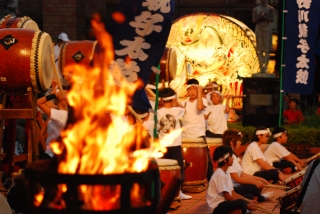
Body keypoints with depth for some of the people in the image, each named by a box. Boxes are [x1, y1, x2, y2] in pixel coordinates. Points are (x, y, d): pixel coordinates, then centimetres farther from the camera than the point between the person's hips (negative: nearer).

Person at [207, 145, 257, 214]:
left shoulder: (226, 173, 12)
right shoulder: (220, 175, -19)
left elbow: (232, 193, 11)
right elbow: (228, 197, -19)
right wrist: (247, 205, -14)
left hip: (224, 203, 10)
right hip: (217, 207, -10)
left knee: (249, 197, 10)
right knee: (241, 203, -33)